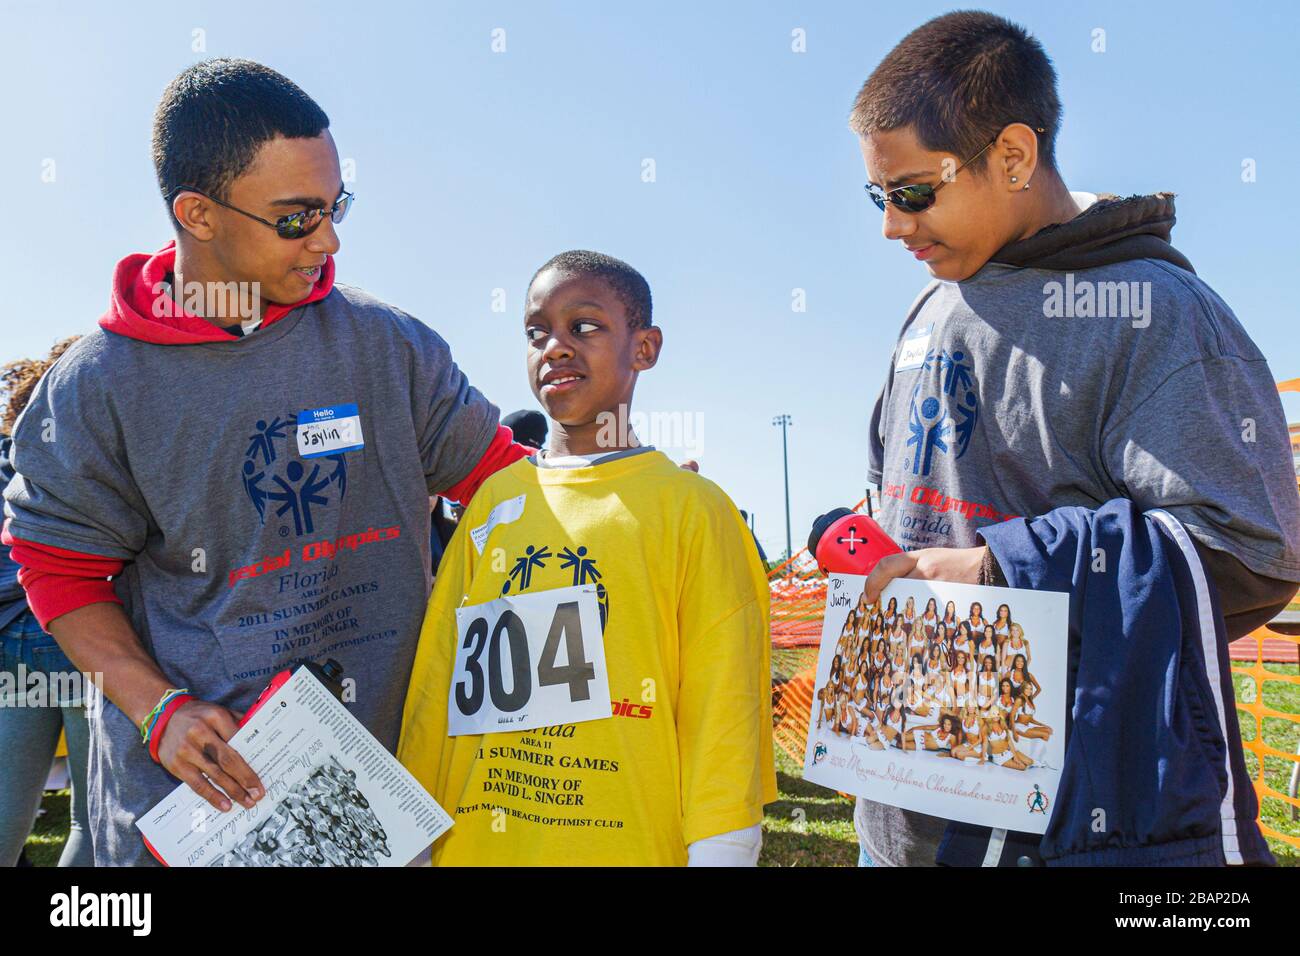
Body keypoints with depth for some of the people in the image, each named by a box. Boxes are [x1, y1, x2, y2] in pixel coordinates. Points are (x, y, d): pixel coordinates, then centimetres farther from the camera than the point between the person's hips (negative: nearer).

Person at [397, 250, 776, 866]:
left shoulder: (693, 508, -5)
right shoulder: (492, 501, 6)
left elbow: (722, 715, -7)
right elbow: (437, 679, 6)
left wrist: (717, 852, -11)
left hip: (634, 845, -3)